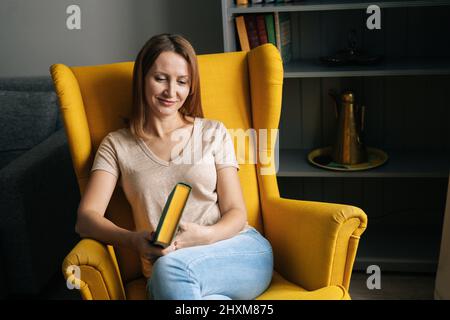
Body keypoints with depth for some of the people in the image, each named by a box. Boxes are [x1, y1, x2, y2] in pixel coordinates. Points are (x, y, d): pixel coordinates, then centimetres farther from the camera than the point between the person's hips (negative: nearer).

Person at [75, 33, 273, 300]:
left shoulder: (214, 133, 13)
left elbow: (236, 213, 7)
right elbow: (86, 218, 0)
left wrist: (204, 236, -16)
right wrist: (133, 240, -20)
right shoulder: (116, 145, 12)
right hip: (163, 277, 0)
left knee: (170, 267, -34)